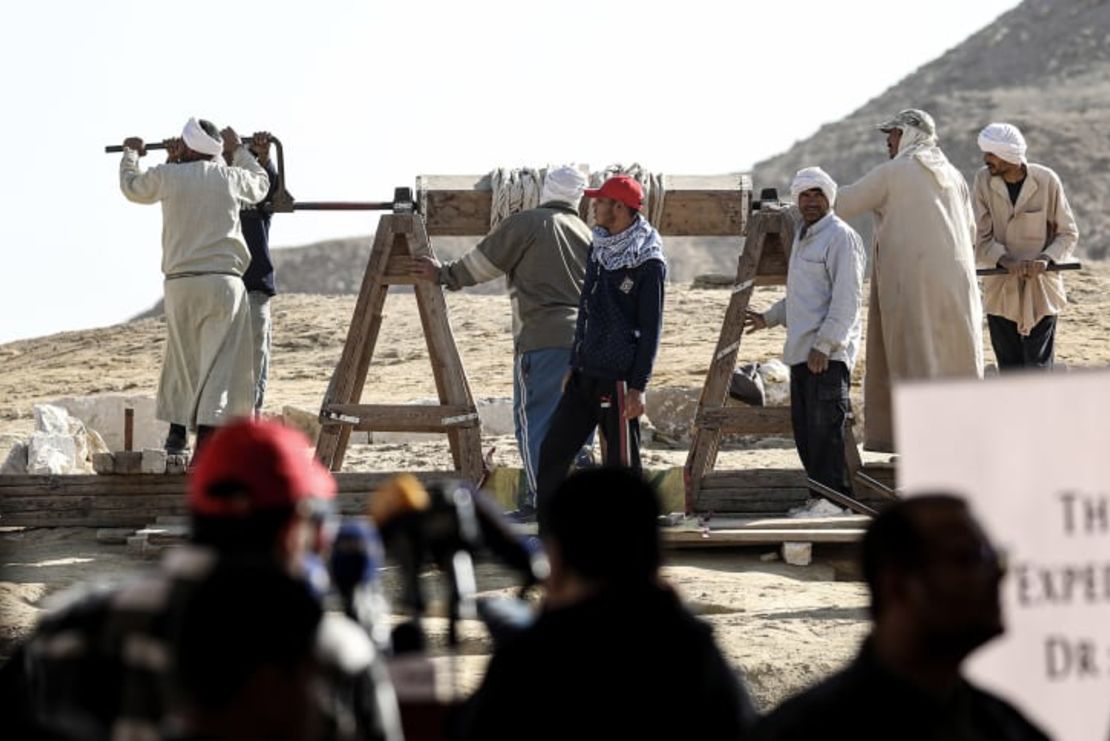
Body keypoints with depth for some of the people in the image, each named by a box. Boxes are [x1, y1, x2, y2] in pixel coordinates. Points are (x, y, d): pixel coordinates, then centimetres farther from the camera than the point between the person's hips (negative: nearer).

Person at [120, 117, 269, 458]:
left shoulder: (166, 177, 2)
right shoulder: (231, 177, 4)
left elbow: (131, 186, 24)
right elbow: (261, 185, 28)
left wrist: (131, 154, 43)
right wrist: (238, 149, 42)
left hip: (180, 283, 1)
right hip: (224, 282, -1)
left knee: (182, 357, 16)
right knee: (220, 362, -5)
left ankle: (177, 433, 22)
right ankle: (206, 438, -16)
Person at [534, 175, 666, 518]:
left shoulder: (648, 263, -11)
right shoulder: (599, 249, 13)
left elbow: (651, 329, -12)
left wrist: (638, 387, -15)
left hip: (620, 379, -8)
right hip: (585, 374, 8)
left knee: (622, 464, -2)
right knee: (552, 451, 7)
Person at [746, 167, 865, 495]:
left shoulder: (841, 237, -9)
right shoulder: (803, 237, 22)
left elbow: (847, 298, -16)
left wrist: (824, 345, -21)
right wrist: (769, 318, 32)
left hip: (829, 356, -10)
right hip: (801, 353, 10)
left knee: (826, 434, -13)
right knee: (805, 432, 9)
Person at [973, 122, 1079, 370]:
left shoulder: (1046, 180, -10)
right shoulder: (983, 180, -6)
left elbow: (1068, 233, -1)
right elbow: (981, 238, -6)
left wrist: (1046, 259, -20)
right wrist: (1006, 261, -24)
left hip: (1041, 289, -2)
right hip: (1001, 291, 2)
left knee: (1038, 367, -3)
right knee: (1010, 369, 8)